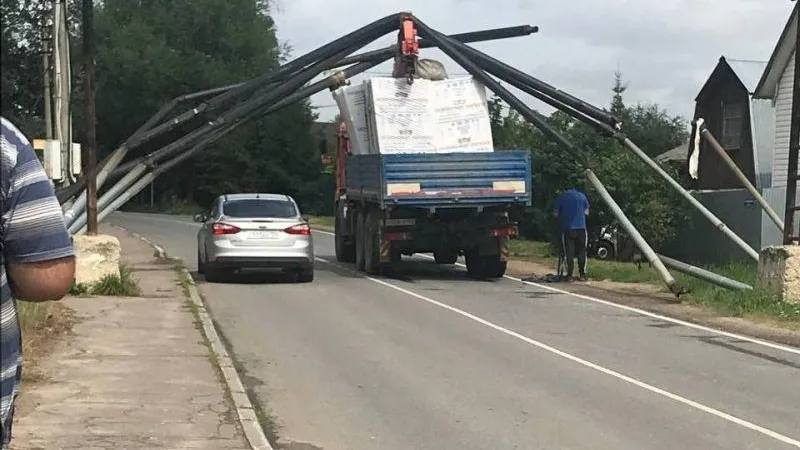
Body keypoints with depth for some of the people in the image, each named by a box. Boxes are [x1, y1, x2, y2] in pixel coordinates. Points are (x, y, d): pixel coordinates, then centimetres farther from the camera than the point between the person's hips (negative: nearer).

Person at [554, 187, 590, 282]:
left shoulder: (561, 198, 1)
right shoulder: (582, 196, 5)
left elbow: (556, 213, 4)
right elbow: (586, 212, 11)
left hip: (567, 228, -1)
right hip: (581, 228, 1)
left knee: (568, 253, 2)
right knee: (581, 252, 9)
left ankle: (569, 275, -1)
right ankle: (582, 274, 11)